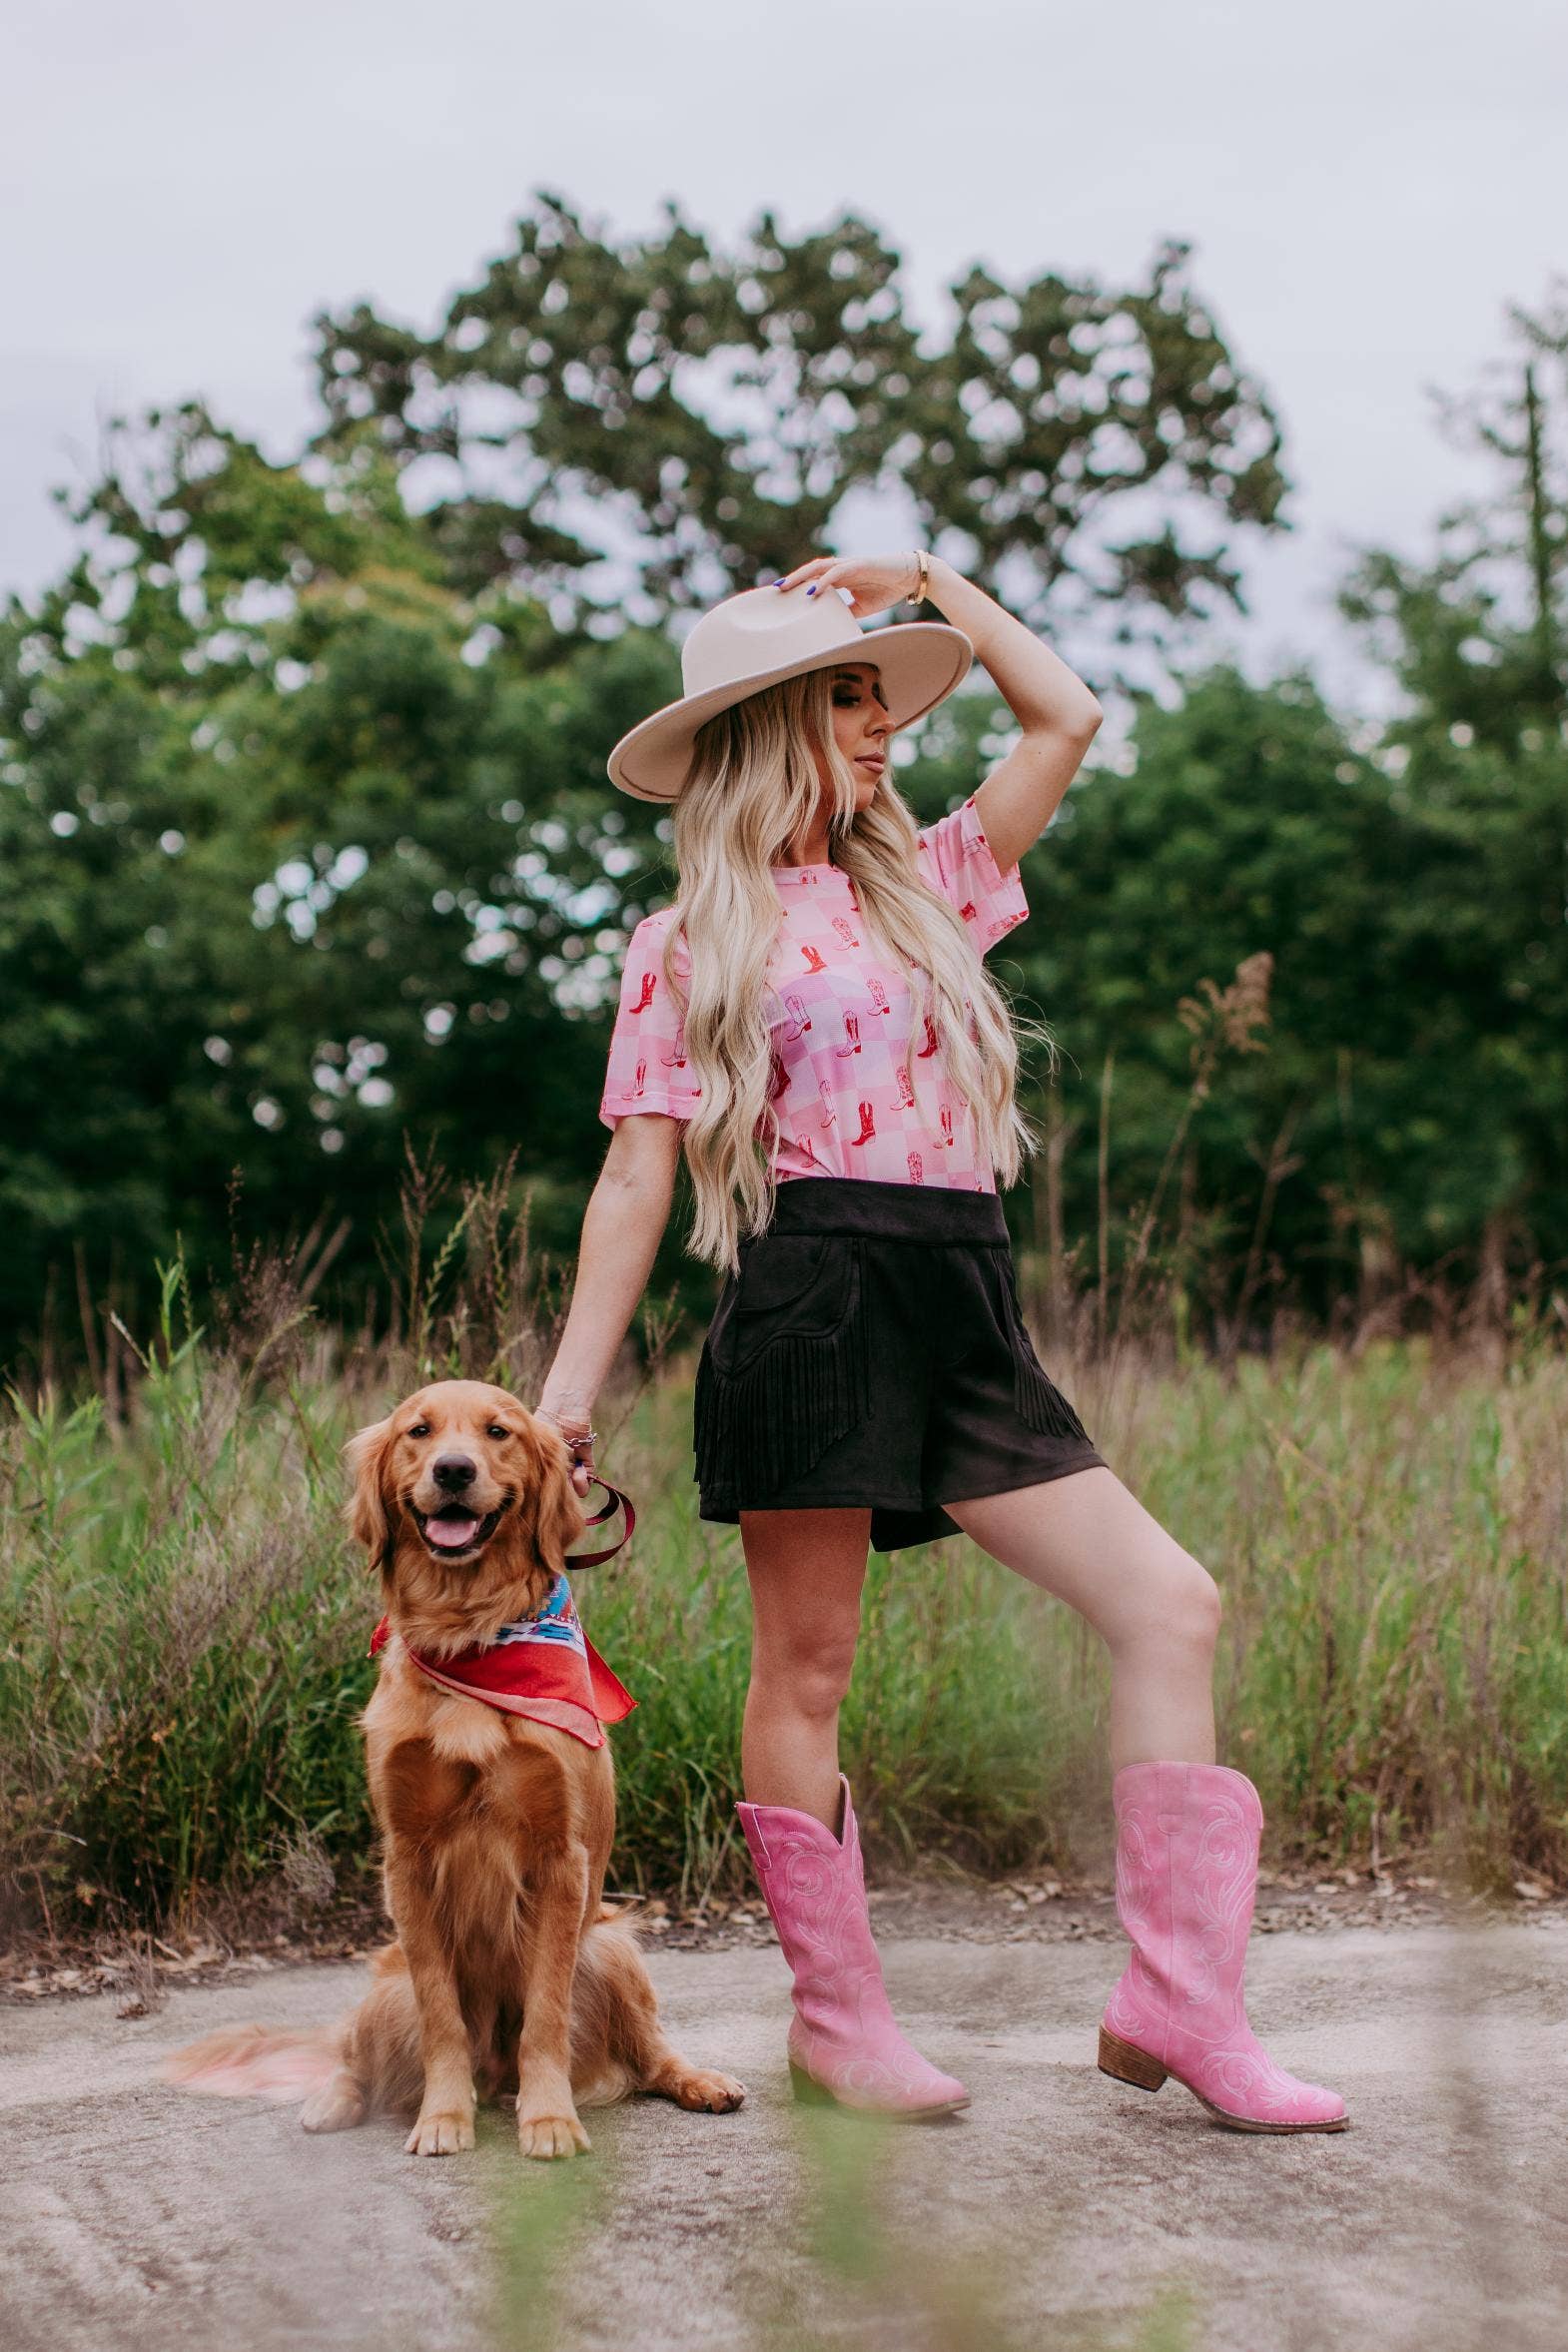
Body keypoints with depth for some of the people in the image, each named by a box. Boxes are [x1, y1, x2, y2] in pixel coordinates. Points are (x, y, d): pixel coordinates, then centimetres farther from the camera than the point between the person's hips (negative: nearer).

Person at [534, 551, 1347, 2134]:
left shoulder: (925, 884, 20)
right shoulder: (688, 945, 5)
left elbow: (1067, 721, 17)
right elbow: (638, 1178, 2)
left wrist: (928, 582, 21)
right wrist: (567, 1393, -3)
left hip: (963, 1311, 5)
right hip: (810, 1302, -5)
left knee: (1169, 1604, -5)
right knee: (806, 1668, -1)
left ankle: (1178, 2002, -2)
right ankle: (835, 2018, 12)